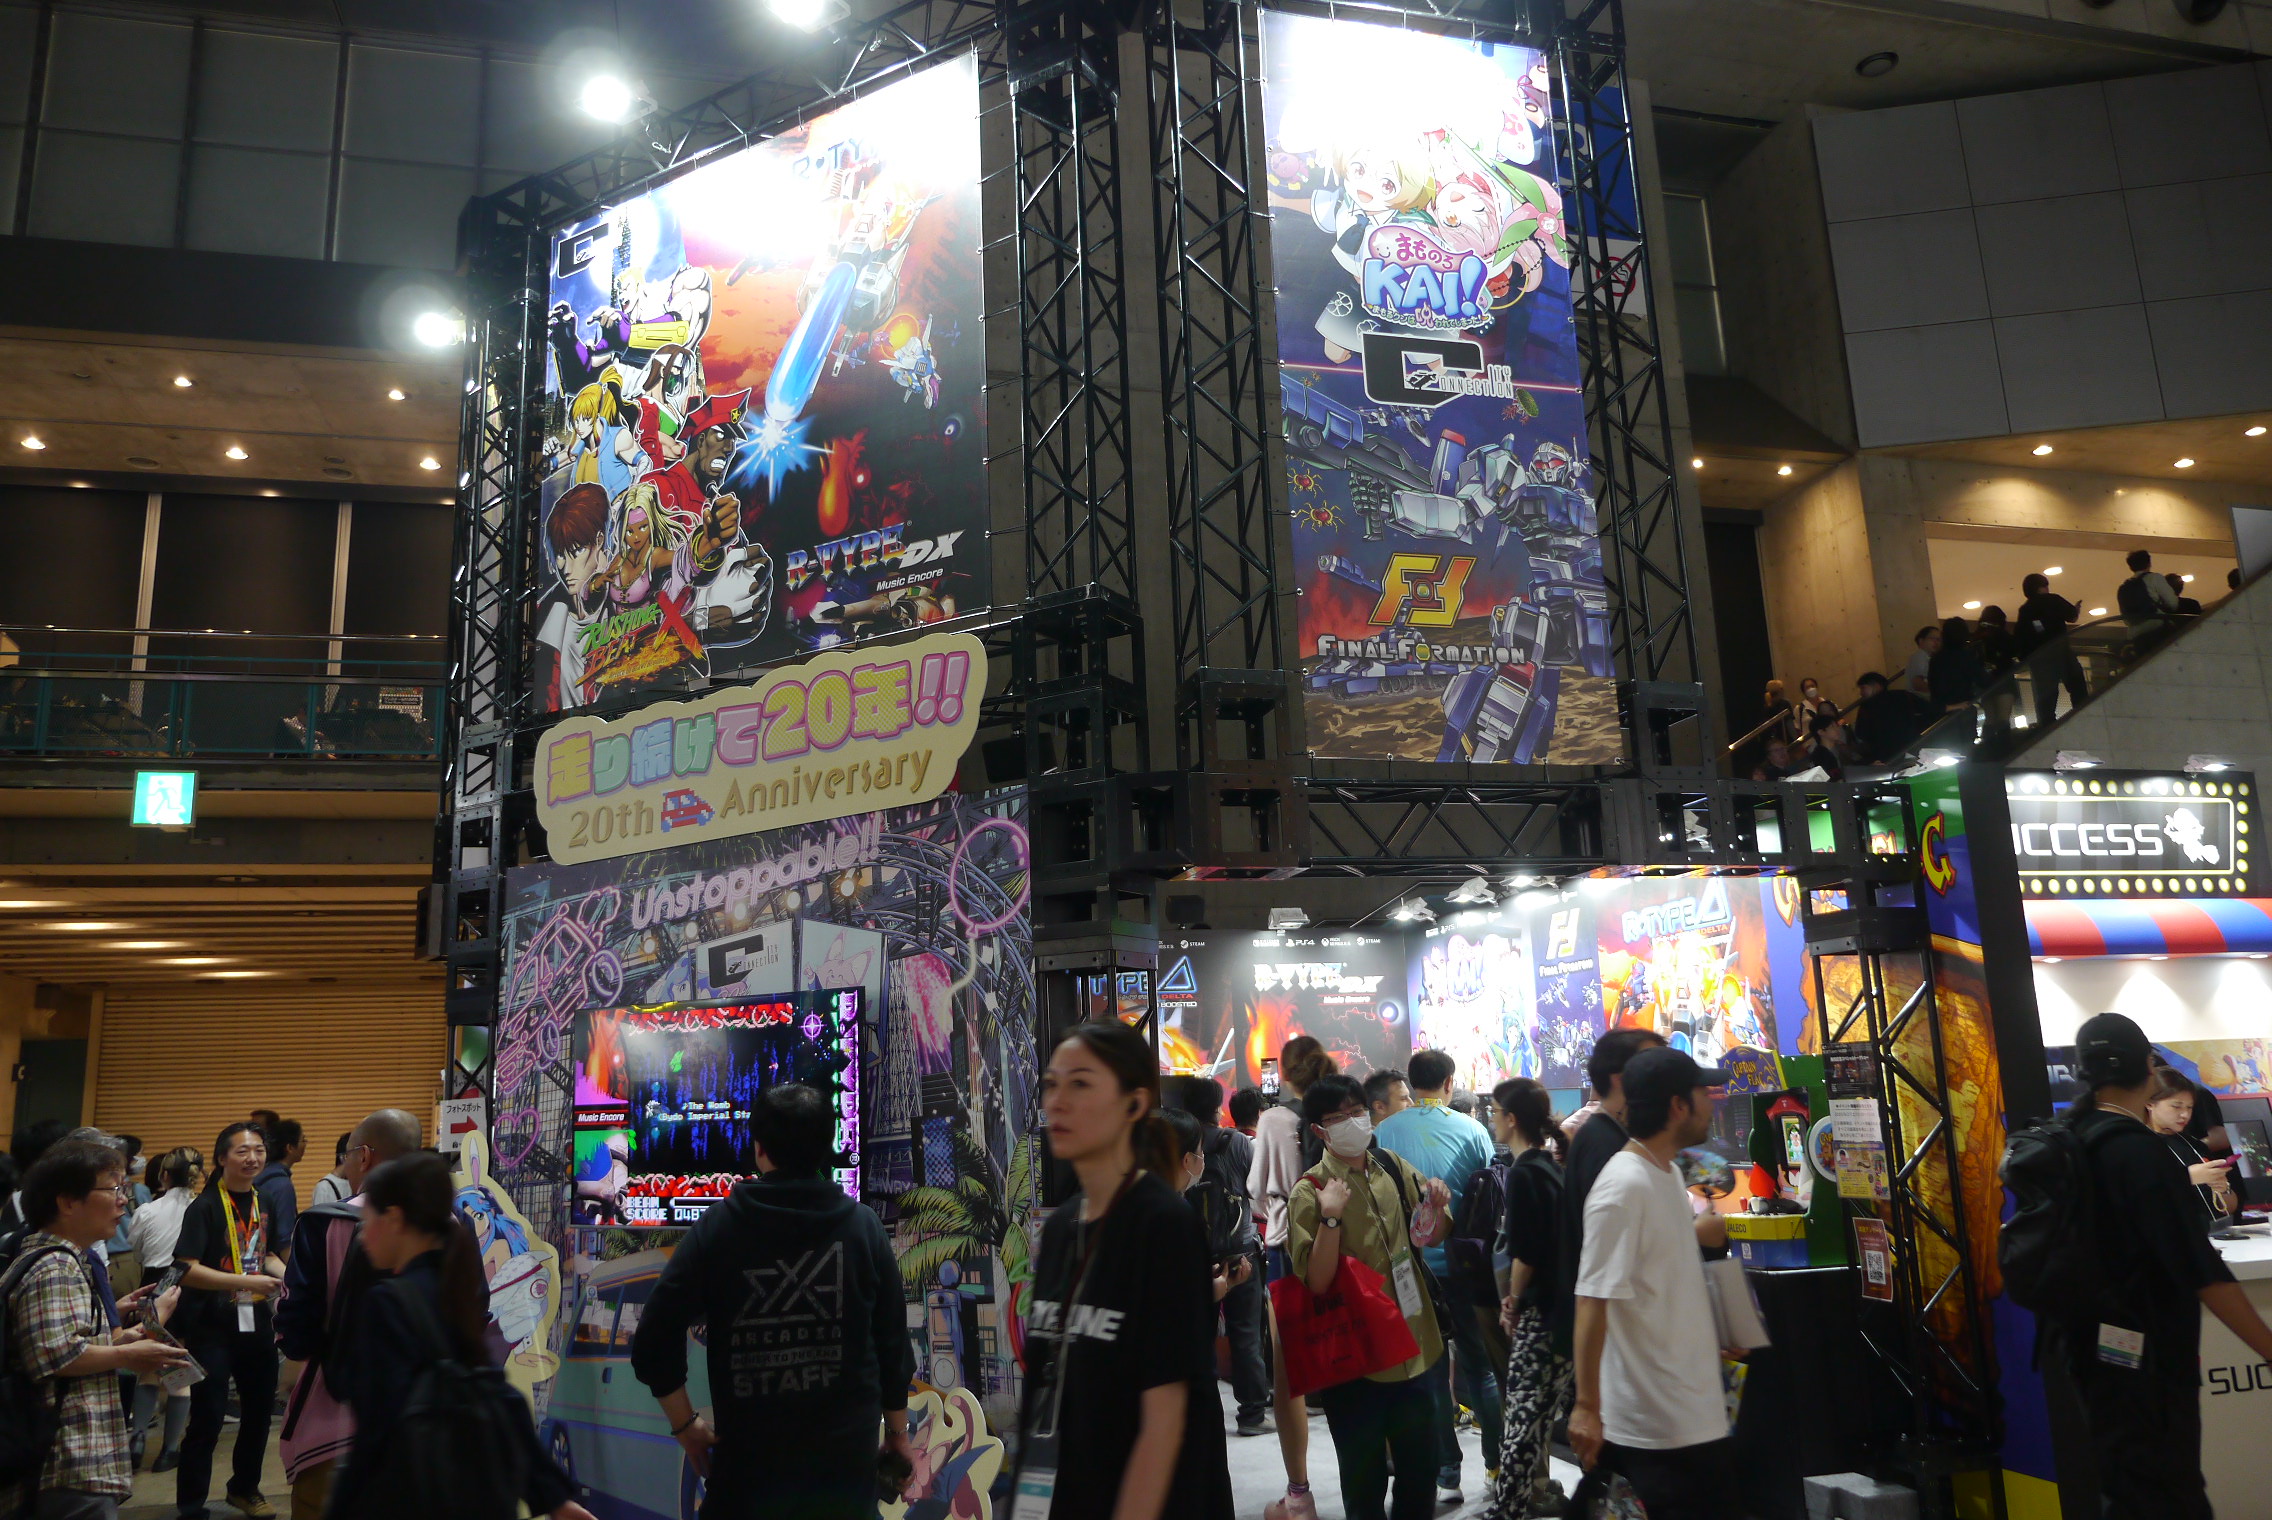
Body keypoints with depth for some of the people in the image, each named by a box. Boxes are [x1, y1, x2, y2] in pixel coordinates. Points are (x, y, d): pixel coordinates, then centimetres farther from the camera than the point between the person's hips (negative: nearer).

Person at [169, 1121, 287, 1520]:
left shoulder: (263, 1203, 8)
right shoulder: (205, 1207, -13)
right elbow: (186, 1270, -21)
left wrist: (288, 1276, 1)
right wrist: (247, 1282, -27)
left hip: (256, 1323, 7)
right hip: (211, 1327, -7)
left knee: (259, 1411, 18)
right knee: (207, 1421, -4)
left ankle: (244, 1488, 37)